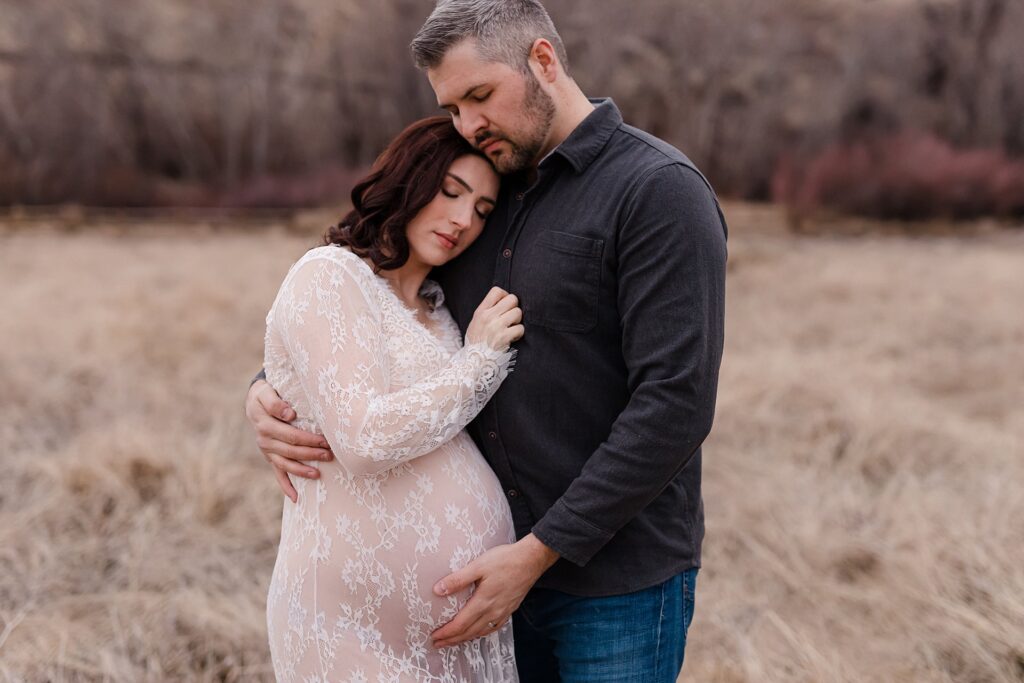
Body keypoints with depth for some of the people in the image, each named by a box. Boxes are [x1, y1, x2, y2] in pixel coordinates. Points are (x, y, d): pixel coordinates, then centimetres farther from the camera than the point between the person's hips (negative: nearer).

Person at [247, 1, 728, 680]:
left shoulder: (659, 190, -12)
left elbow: (675, 406, -20)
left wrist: (539, 549, -20)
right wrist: (271, 390, -5)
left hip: (617, 585, -6)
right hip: (502, 567, 6)